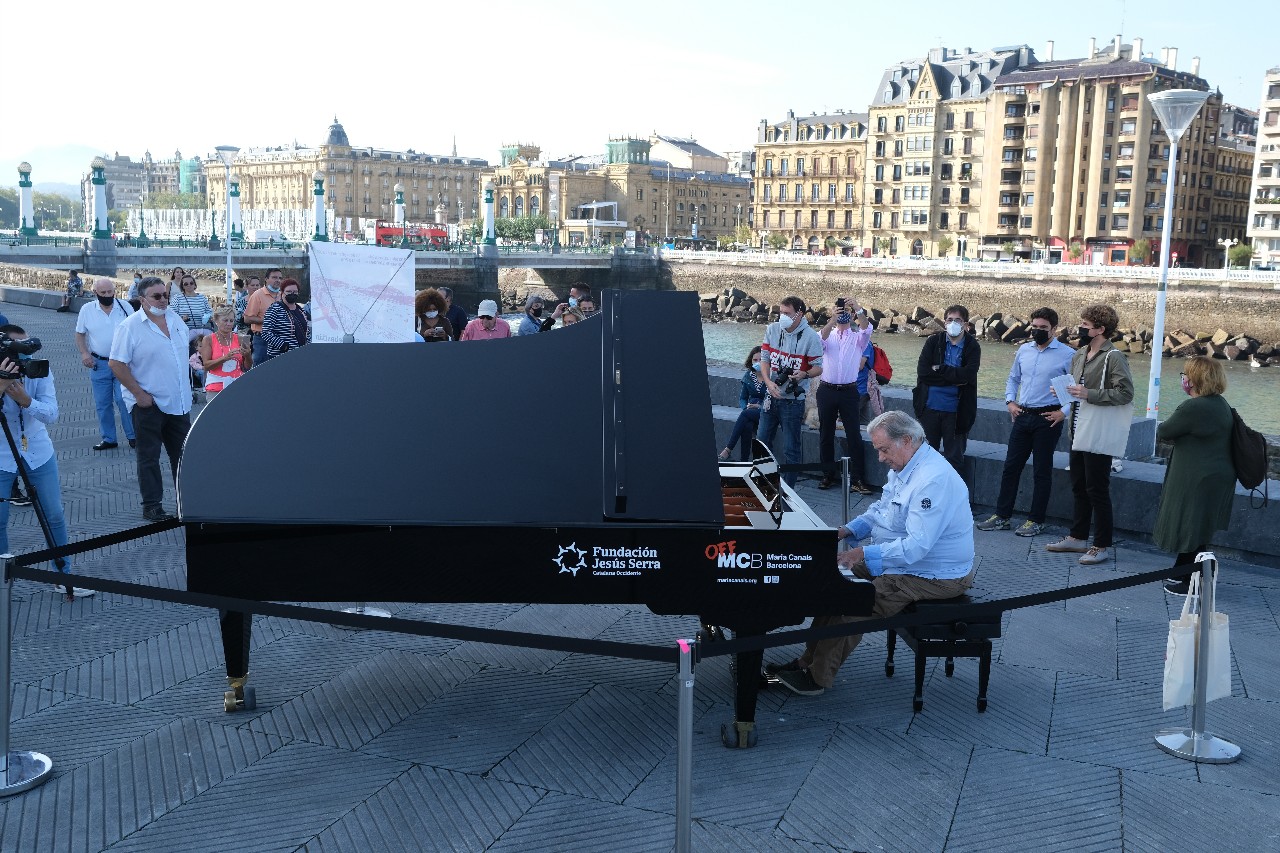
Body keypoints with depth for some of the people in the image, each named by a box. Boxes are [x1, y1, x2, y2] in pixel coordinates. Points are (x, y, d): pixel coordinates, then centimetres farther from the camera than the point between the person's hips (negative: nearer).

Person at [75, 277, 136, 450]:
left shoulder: (125, 307, -2)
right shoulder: (87, 310, 0)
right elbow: (80, 334, 8)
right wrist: (84, 353, -7)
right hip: (99, 364, 2)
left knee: (124, 400, -6)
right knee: (102, 404, 7)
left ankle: (132, 436, 6)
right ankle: (108, 439, 17)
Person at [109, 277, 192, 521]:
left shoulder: (176, 320, 7)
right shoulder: (130, 327, -12)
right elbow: (117, 364, -14)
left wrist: (186, 389, 13)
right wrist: (139, 393, -17)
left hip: (179, 402, 6)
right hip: (148, 404, -6)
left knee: (183, 454, 14)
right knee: (149, 457, 3)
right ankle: (151, 506, 11)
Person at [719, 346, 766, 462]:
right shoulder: (748, 376, 11)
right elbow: (742, 398, 17)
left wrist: (760, 406, -20)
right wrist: (745, 407, -5)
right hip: (750, 411, 4)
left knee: (745, 414, -33)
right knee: (747, 426, -31)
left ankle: (728, 450, -32)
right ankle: (744, 461, -32)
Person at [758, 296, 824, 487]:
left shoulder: (810, 337, -11)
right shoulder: (772, 330, 1)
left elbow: (818, 368, -7)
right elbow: (764, 359, 5)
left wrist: (804, 374, -29)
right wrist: (769, 382, -11)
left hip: (793, 400, -5)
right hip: (772, 396, 5)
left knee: (790, 448, 1)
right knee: (762, 442, 12)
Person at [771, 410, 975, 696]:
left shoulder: (933, 480, -28)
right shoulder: (904, 466, 6)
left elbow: (917, 546, -33)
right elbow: (880, 510, 19)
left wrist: (863, 554, -33)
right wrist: (847, 530, 2)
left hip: (935, 575, -11)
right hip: (900, 557, 11)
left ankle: (817, 677, -7)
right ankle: (811, 659, 7)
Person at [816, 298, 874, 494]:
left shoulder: (858, 337, 8)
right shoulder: (828, 335, 9)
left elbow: (866, 328, -14)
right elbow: (821, 338, -15)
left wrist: (858, 309, -29)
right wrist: (833, 320, -30)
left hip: (849, 391, -1)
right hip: (826, 390, 1)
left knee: (854, 435, -4)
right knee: (826, 434, 8)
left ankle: (857, 480, 0)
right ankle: (827, 476, 20)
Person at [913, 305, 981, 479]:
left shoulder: (972, 346, -2)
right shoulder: (933, 341, 1)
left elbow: (968, 374, -18)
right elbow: (922, 371, -11)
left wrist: (940, 370, -14)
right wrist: (954, 378, -13)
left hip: (956, 411, -2)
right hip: (930, 406, 2)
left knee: (955, 458, 6)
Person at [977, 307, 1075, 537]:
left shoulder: (1067, 355, -7)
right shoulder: (1023, 350, 9)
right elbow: (1013, 378, 22)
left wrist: (1064, 412, -11)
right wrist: (1010, 401, 10)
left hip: (1048, 419, -5)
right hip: (1023, 415, 5)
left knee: (1042, 471, 4)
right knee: (1011, 466, 6)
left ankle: (1036, 521, 13)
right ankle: (1002, 516, 15)